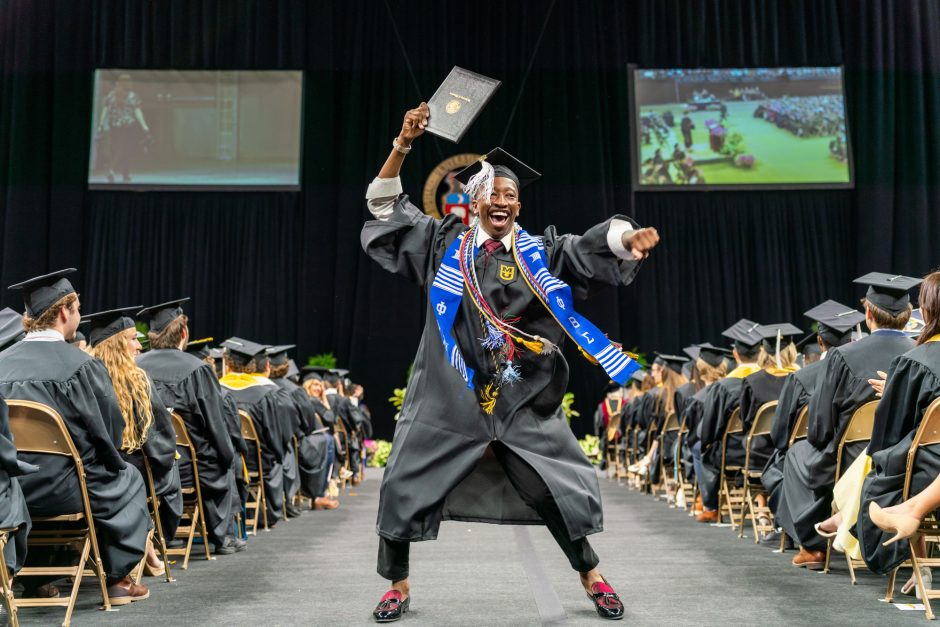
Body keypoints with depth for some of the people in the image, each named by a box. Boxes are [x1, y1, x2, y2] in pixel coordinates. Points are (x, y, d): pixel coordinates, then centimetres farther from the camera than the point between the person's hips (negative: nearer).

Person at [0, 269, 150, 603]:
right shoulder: (82, 365, -15)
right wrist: (110, 460, 12)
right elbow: (110, 433, -9)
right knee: (127, 478, 22)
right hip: (60, 489, -5)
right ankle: (118, 578, 20)